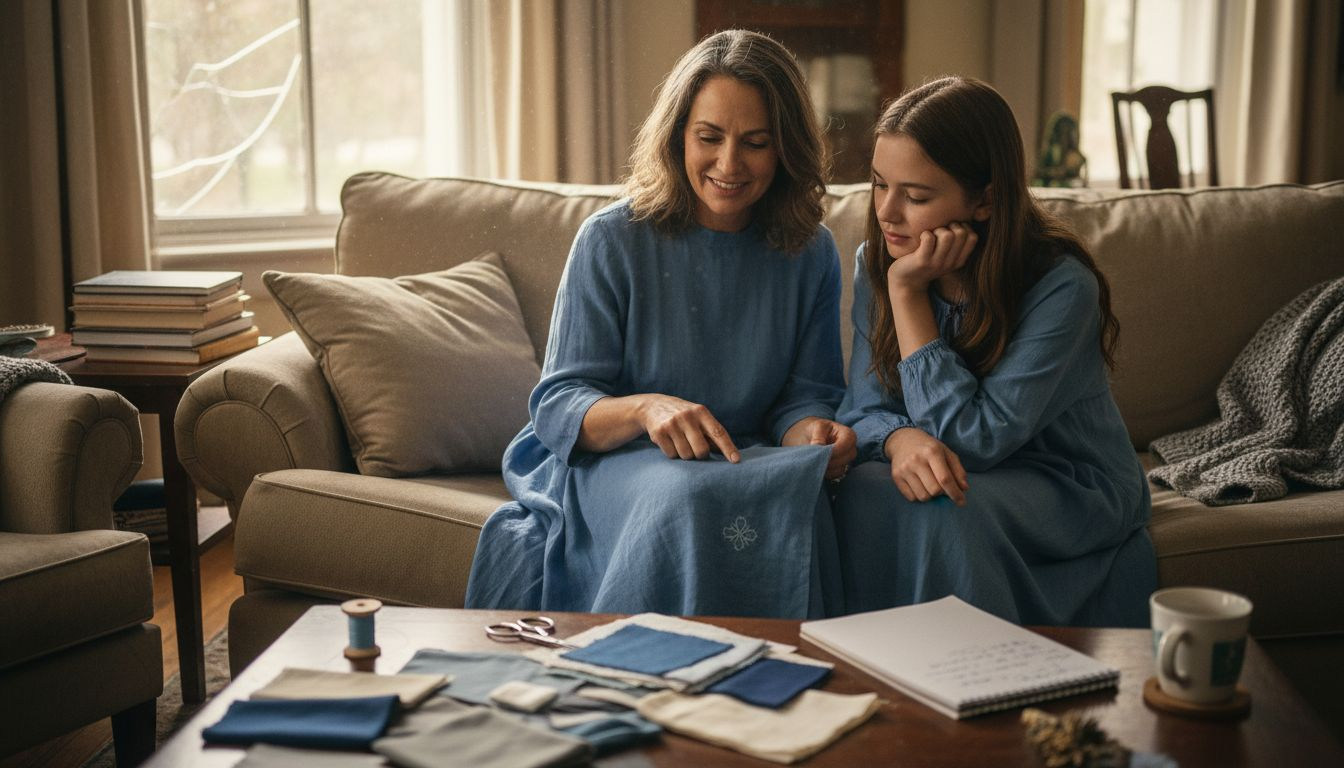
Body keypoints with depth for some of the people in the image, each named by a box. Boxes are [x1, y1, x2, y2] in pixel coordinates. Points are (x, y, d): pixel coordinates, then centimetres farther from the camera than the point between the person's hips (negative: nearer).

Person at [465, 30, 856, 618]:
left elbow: (806, 392, 9)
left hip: (748, 462, 2)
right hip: (608, 463, -2)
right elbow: (557, 405, -6)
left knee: (798, 501, -33)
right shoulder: (613, 240, -5)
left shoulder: (811, 254, 5)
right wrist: (645, 410, -28)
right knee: (686, 497, -37)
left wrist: (810, 431, -17)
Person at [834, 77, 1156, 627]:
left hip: (1071, 486, -4)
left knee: (945, 513, -34)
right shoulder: (876, 263, -6)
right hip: (969, 477, 4)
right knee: (866, 491, -28)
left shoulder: (1060, 286, -23)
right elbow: (864, 410, -4)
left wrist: (909, 293, -27)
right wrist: (902, 439, -30)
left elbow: (974, 439, -24)